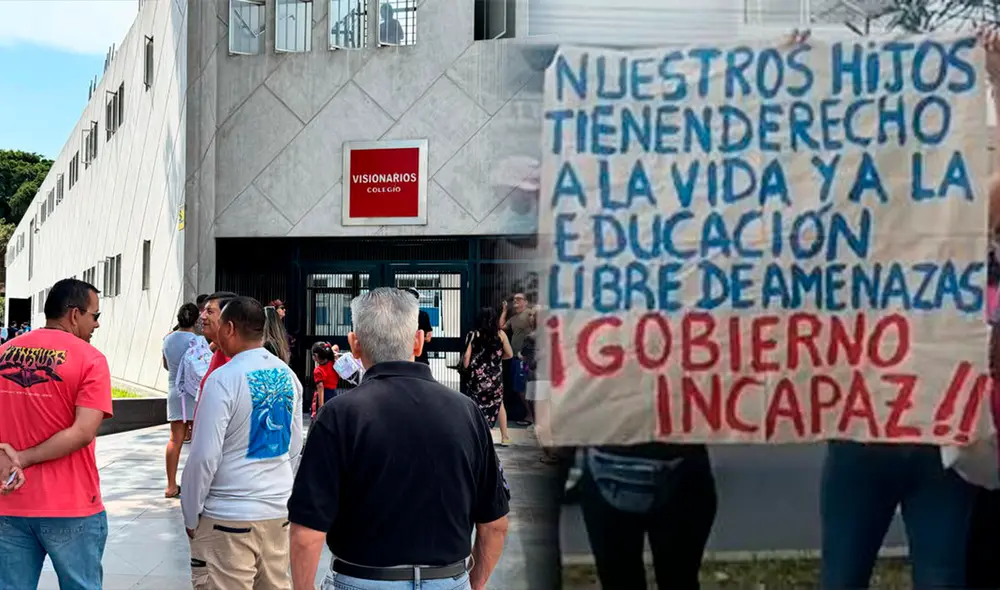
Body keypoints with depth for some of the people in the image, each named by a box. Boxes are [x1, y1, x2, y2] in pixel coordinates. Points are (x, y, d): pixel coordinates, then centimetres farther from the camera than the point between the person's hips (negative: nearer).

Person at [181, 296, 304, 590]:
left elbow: (204, 456, -14)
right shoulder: (287, 376, 5)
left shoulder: (223, 379, -15)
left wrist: (191, 514, -4)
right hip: (279, 510, 6)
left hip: (229, 517, -6)